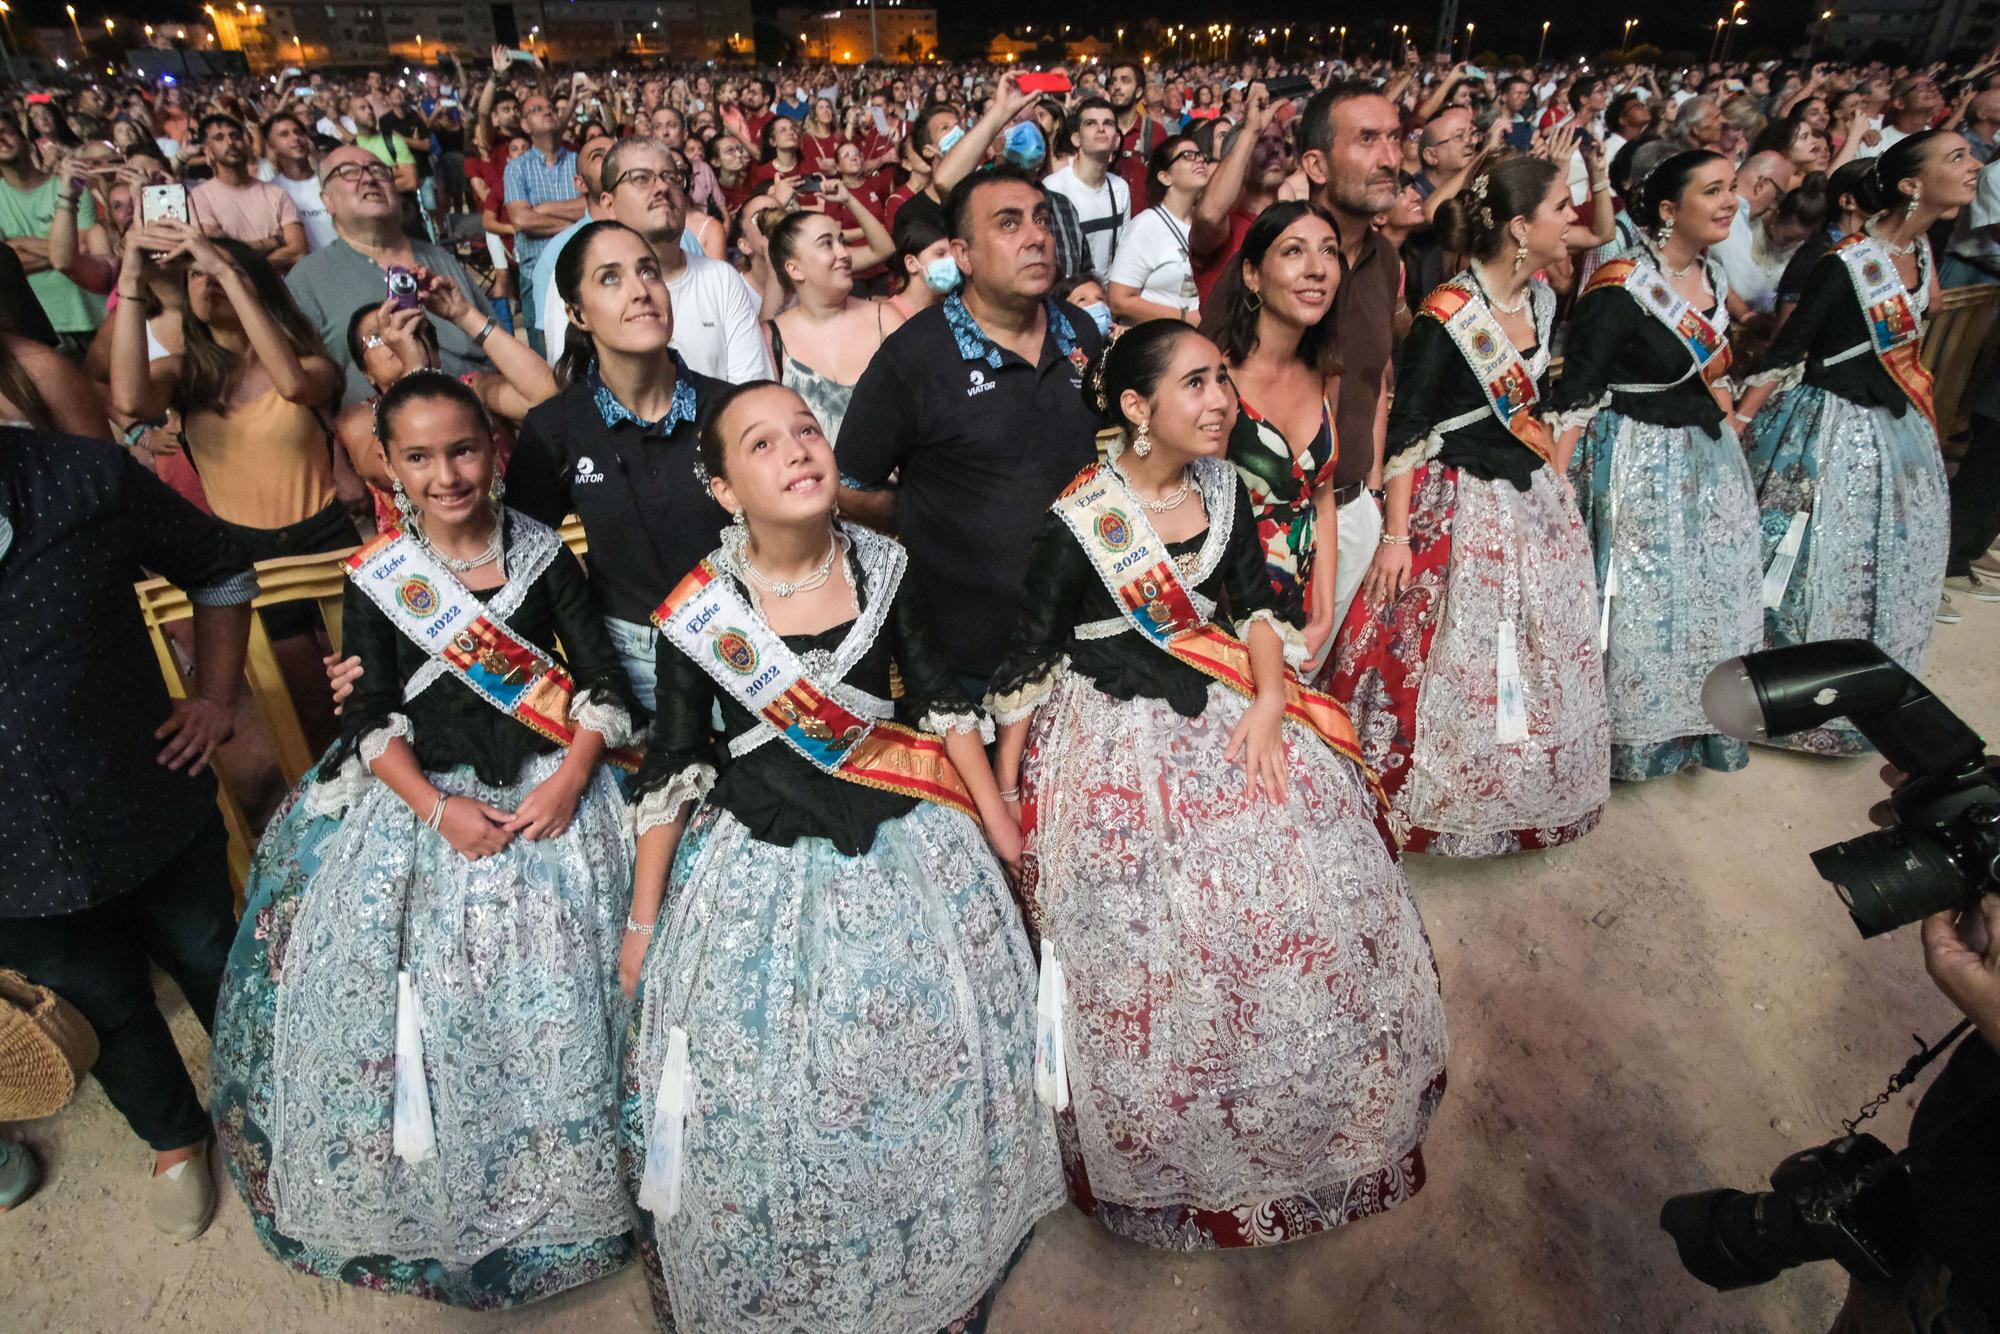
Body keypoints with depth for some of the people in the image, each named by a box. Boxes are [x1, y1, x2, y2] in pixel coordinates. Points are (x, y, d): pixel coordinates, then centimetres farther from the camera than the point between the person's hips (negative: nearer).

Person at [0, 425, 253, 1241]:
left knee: (216, 973, 22)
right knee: (110, 1013, 22)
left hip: (157, 823, 0)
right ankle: (176, 1142, 49)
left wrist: (216, 697, -3)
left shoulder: (87, 481, -15)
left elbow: (221, 571, 3)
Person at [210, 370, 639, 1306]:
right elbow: (371, 716, -1)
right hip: (420, 794, 1)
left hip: (544, 784, -1)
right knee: (404, 981, -8)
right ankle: (426, 1186, 18)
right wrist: (438, 810, -14)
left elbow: (602, 680, 0)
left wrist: (569, 780, -14)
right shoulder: (376, 577, 2)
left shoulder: (542, 553, 0)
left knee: (555, 988, -10)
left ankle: (555, 1181, 13)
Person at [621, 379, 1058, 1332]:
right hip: (762, 866, -2)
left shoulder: (882, 567, -8)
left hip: (904, 847, 2)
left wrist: (998, 824, 6)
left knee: (931, 1067, 16)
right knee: (764, 1095, 11)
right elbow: (672, 768, -6)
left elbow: (939, 700, 2)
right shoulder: (699, 610, -14)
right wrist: (644, 918, 0)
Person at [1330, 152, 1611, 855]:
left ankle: (1527, 796, 38)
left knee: (1540, 658, 17)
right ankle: (1427, 803, 23)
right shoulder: (1446, 317, -19)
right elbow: (1406, 432, -18)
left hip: (1534, 501, 8)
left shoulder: (1539, 298, 4)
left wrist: (1556, 481, 15)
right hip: (1461, 507, -8)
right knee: (1455, 661, 1)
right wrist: (1396, 536, -20)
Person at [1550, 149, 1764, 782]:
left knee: (1714, 592, 17)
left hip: (1708, 460, 8)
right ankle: (1631, 733, 21)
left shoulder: (1713, 279, 7)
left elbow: (1716, 375, 18)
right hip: (1639, 463, -8)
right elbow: (1574, 395, -21)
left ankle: (1696, 723, 35)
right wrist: (1557, 487, -26)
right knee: (1638, 599, 2)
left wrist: (1729, 441, 16)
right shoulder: (1620, 288, -18)